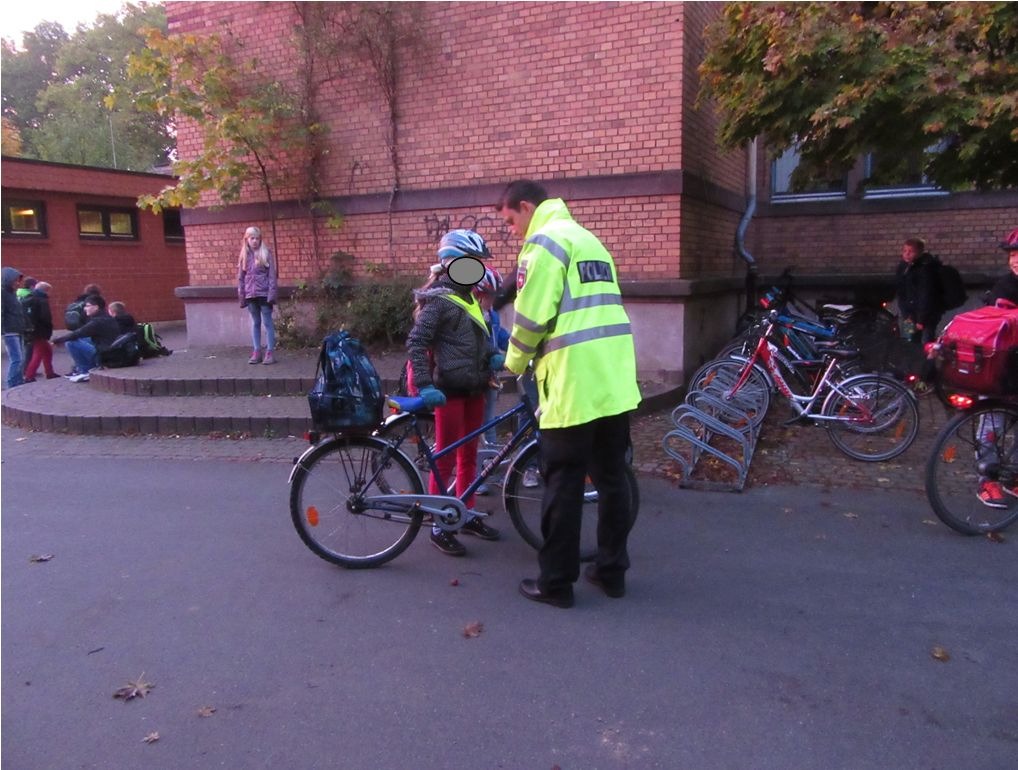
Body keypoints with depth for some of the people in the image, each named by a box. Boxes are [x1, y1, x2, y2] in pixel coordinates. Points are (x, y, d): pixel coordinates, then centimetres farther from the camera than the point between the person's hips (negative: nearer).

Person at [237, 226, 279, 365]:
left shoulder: (266, 253, -1)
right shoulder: (244, 256, 8)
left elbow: (272, 275, -5)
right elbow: (240, 277, 9)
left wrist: (272, 293, -13)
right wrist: (241, 295, 3)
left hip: (264, 293, -4)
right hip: (250, 294, 4)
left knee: (267, 322, 0)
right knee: (255, 323, 10)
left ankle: (270, 352, 2)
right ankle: (256, 352, 14)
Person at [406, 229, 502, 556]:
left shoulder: (469, 297, 14)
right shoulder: (438, 299, -11)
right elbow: (415, 343, -17)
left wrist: (493, 356, -1)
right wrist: (425, 386, -25)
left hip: (474, 387, 8)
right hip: (449, 389, -8)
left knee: (469, 455, 15)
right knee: (445, 458, -1)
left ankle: (467, 515, 27)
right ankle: (439, 527, 10)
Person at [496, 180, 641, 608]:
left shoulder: (544, 241, -6)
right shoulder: (590, 240, 22)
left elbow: (532, 315, -13)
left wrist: (514, 362, 5)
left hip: (573, 384, -8)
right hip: (615, 380, 9)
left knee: (563, 486, 1)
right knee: (612, 479, 14)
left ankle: (556, 582, 12)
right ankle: (612, 571, 26)